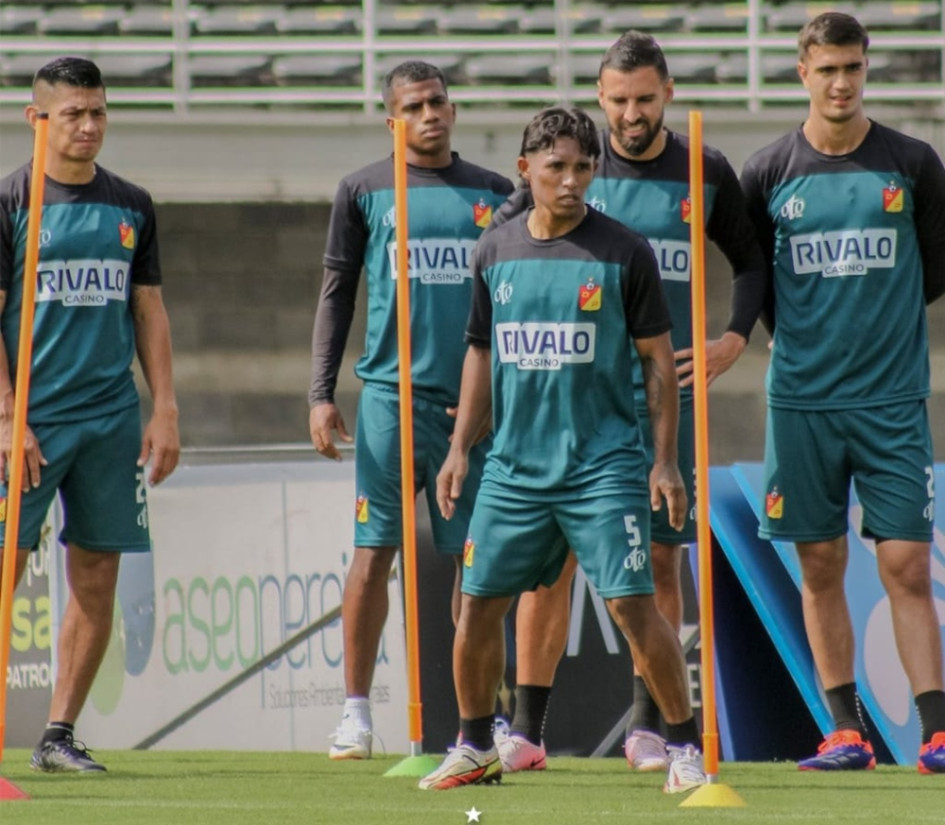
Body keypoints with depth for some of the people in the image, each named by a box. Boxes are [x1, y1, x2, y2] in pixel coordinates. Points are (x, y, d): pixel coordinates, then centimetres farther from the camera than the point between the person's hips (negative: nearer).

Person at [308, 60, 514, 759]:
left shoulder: (492, 193, 11)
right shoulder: (365, 191, 7)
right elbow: (337, 294, 8)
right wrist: (322, 393, 0)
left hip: (475, 398, 2)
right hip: (392, 392, -2)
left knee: (477, 557, 3)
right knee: (375, 551, -5)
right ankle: (357, 712, 1)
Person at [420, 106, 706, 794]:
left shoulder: (624, 253, -3)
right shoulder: (496, 252, 8)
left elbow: (659, 360, 0)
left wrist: (665, 460, -6)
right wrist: (461, 449, 12)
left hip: (604, 465, -4)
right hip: (515, 469, 4)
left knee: (633, 605, -12)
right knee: (479, 604, 5)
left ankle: (687, 748, -3)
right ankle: (476, 748, 21)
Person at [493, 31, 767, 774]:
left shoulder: (705, 173, 5)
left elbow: (752, 261, 17)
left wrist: (735, 338, 3)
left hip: (666, 388, 1)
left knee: (660, 557, 1)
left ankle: (647, 727, 9)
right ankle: (527, 728, -2)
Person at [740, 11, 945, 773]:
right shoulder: (770, 172, 3)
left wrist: (879, 318, 6)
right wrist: (800, 330, 5)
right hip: (802, 397, 1)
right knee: (820, 568, 3)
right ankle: (847, 733, 10)